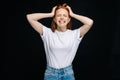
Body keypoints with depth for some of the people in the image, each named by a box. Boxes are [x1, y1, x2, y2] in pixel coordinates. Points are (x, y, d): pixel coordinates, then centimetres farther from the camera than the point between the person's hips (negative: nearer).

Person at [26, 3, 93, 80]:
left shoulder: (74, 34, -6)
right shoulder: (47, 33, -5)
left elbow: (90, 22, -19)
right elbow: (29, 17, -9)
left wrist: (72, 14, -8)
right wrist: (50, 14, -6)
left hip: (68, 73, 0)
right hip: (51, 73, 0)